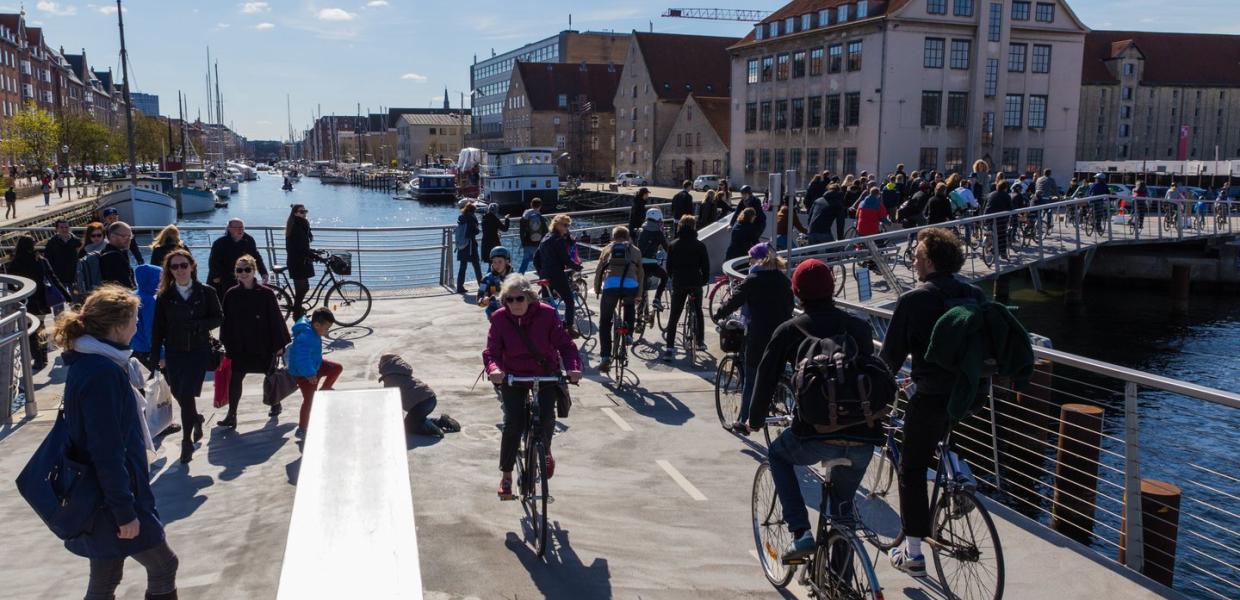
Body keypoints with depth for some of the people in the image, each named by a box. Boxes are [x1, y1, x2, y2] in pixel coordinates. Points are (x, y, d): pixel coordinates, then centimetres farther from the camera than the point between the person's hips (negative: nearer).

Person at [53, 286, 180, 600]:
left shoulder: (88, 363, 7)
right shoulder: (103, 374, -24)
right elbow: (107, 451, -24)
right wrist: (124, 511, -20)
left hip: (103, 498, 10)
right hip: (113, 500, -10)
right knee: (163, 565, 5)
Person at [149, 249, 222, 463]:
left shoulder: (206, 292, -2)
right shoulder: (164, 296, 1)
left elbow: (218, 317, 2)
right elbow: (158, 327, 2)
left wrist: (198, 325, -15)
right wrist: (157, 355, -1)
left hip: (199, 351, -3)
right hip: (174, 352, 3)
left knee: (187, 394, -10)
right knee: (179, 394, 10)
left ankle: (187, 441, 5)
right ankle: (196, 419, 42)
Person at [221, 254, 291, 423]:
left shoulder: (266, 293, -10)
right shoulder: (231, 295, -2)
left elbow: (276, 319, -6)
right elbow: (226, 322, 3)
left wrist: (279, 344, -7)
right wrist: (227, 345, 2)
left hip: (264, 345, -1)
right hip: (240, 346, 2)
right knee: (235, 379, -1)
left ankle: (275, 403, 37)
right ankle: (231, 414, 7)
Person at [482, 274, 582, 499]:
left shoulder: (546, 314, -13)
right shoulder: (499, 319, -10)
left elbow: (564, 343, -14)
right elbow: (491, 351, -13)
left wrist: (573, 367, -32)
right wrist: (494, 369, -36)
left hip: (546, 374, 0)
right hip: (513, 377, 1)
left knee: (547, 417, -19)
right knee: (513, 423, -13)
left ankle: (545, 451, 17)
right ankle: (506, 475, 4)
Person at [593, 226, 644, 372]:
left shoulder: (607, 249, 25)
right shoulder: (635, 250, 26)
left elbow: (598, 271, 21)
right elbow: (640, 274, 25)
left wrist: (596, 290, 31)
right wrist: (639, 293, 34)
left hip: (610, 285, -1)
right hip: (630, 286, 1)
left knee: (604, 322, 13)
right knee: (629, 306, 36)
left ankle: (605, 356, 4)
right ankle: (628, 334, 19)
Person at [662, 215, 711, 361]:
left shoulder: (673, 245, 1)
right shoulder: (700, 245, -2)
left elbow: (669, 266, 6)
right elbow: (706, 266, -1)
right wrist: (705, 280, 14)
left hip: (678, 283, 0)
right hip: (695, 282, 0)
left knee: (673, 316, 3)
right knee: (697, 311, 21)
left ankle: (669, 348, -7)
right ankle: (699, 340, 22)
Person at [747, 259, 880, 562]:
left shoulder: (789, 330, 6)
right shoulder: (860, 327, 15)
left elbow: (766, 377, 8)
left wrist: (756, 419, 25)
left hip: (815, 436, -3)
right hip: (864, 439, 4)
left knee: (778, 454, 29)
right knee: (843, 502, 28)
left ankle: (801, 533, 14)